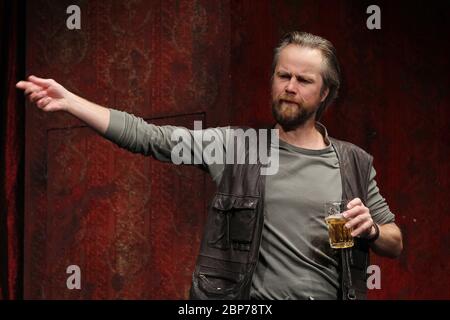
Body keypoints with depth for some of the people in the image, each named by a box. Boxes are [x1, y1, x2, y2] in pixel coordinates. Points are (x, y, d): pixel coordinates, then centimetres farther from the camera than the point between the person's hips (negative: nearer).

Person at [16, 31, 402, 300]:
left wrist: (370, 230, -12)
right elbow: (149, 137, -7)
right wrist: (68, 101, -14)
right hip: (248, 296, -1)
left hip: (327, 292, 1)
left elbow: (395, 244, 10)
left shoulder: (354, 164, 3)